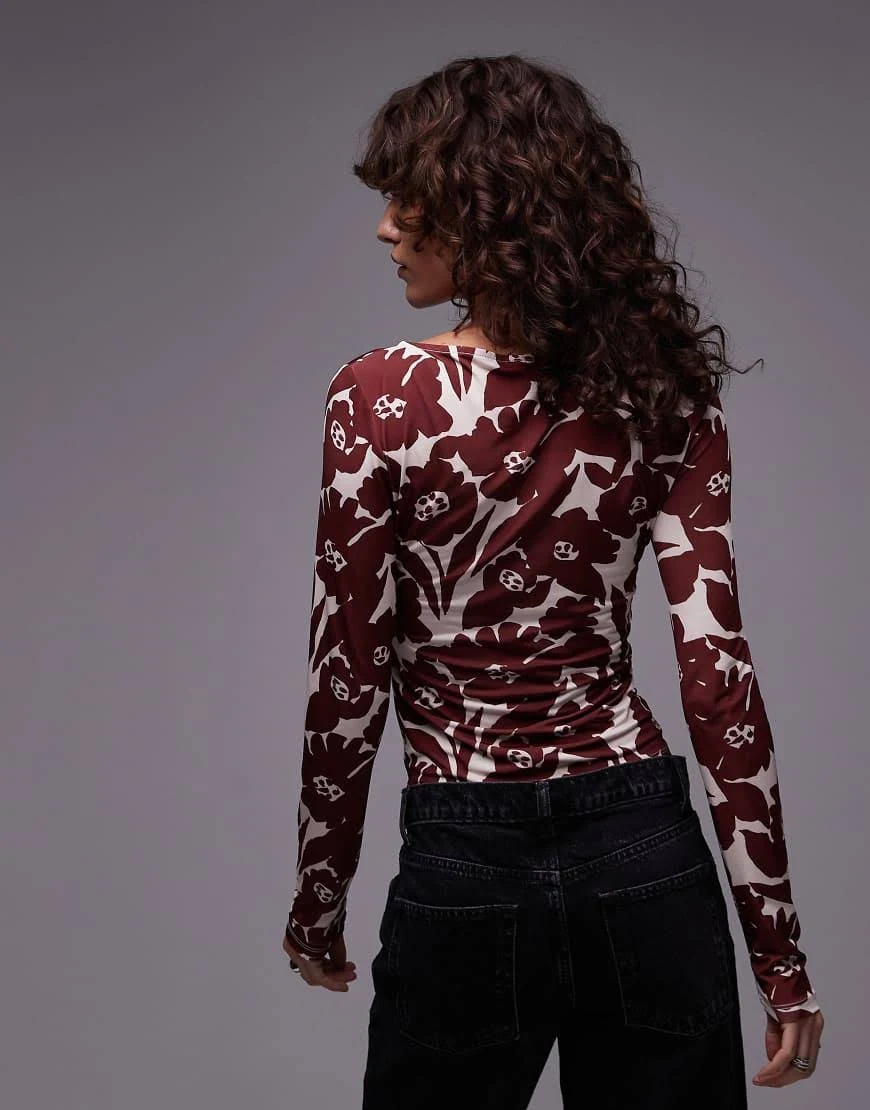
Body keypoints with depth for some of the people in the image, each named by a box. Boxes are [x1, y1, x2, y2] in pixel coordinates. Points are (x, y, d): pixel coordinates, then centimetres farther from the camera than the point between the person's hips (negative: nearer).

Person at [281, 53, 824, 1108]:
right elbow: (716, 663, -6)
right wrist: (776, 943, -1)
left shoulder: (384, 398, -12)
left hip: (466, 865, -2)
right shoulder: (664, 395, -3)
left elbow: (350, 682, -9)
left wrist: (318, 902, 5)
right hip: (646, 856, 3)